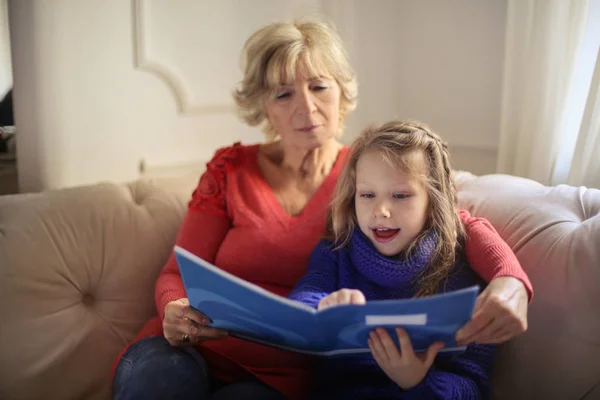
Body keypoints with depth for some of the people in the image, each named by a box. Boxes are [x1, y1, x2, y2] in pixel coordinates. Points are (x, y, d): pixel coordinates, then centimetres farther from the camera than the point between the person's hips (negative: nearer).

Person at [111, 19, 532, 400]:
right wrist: (175, 312, -22)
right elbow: (178, 274, 3)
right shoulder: (231, 168, 4)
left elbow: (465, 225, -6)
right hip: (189, 351, 1)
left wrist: (510, 281, -30)